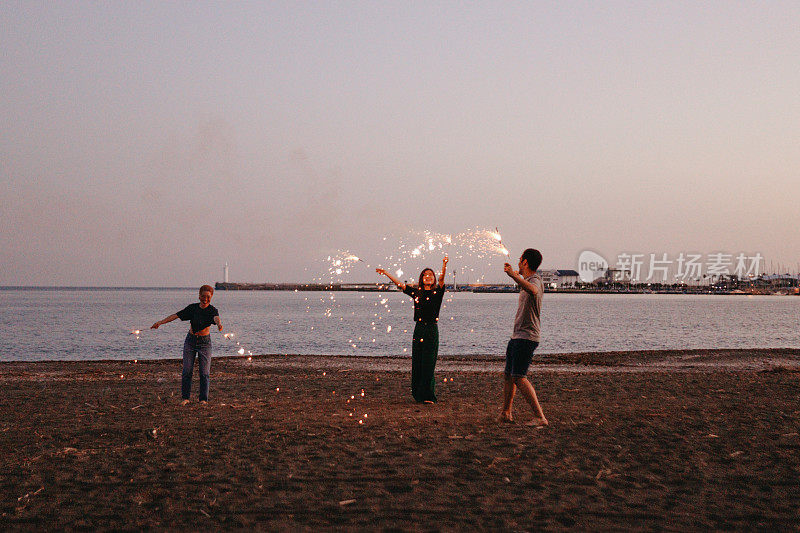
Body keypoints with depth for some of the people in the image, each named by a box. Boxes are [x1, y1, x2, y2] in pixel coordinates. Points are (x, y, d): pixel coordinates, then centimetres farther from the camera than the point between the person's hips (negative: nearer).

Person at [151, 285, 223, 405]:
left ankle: (203, 399, 4)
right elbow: (175, 315, -6)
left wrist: (219, 324, -57)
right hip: (190, 341, 2)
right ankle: (185, 398, 8)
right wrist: (160, 322, -16)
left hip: (205, 342, -2)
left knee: (205, 373, -3)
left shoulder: (212, 310, -11)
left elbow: (216, 318, -34)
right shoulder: (192, 308, -3)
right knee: (187, 371, -1)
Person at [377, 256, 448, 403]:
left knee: (428, 363, -6)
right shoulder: (416, 292, 11)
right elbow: (400, 284, 16)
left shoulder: (437, 292, 2)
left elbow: (441, 280, -16)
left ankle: (428, 395, -2)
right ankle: (418, 393, 14)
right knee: (417, 363, 4)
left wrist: (444, 266, -33)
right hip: (419, 329, 3)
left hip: (432, 331, -3)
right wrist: (386, 273, 15)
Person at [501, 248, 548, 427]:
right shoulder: (526, 281, 15)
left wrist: (514, 275, -47)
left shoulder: (536, 281, -16)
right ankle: (506, 413, 31)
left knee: (519, 377, -18)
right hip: (517, 336, 10)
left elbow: (533, 290, -43)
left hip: (526, 337, -10)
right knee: (509, 374, 18)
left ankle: (540, 418, -21)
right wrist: (514, 274, 52)